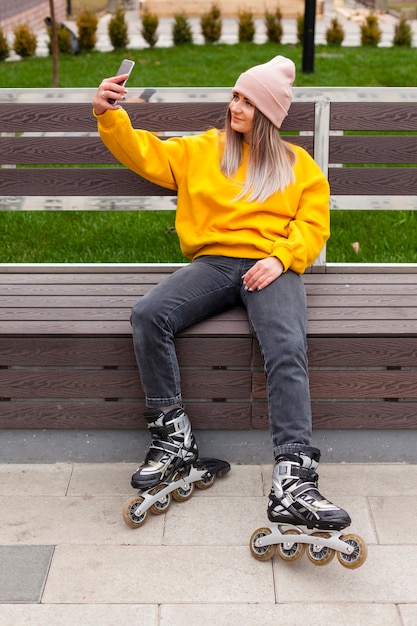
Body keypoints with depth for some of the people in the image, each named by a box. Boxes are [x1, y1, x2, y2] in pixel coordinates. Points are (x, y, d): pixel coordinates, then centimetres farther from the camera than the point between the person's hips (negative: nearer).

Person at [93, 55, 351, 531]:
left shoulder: (298, 165, 18)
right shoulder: (201, 150, 20)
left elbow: (313, 225, 10)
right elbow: (145, 154, 13)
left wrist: (281, 258, -10)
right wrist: (109, 115, -5)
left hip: (271, 267, -2)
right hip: (213, 262, 2)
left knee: (287, 348, -32)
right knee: (147, 315, -27)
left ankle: (292, 481, -39)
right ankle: (174, 438, -17)